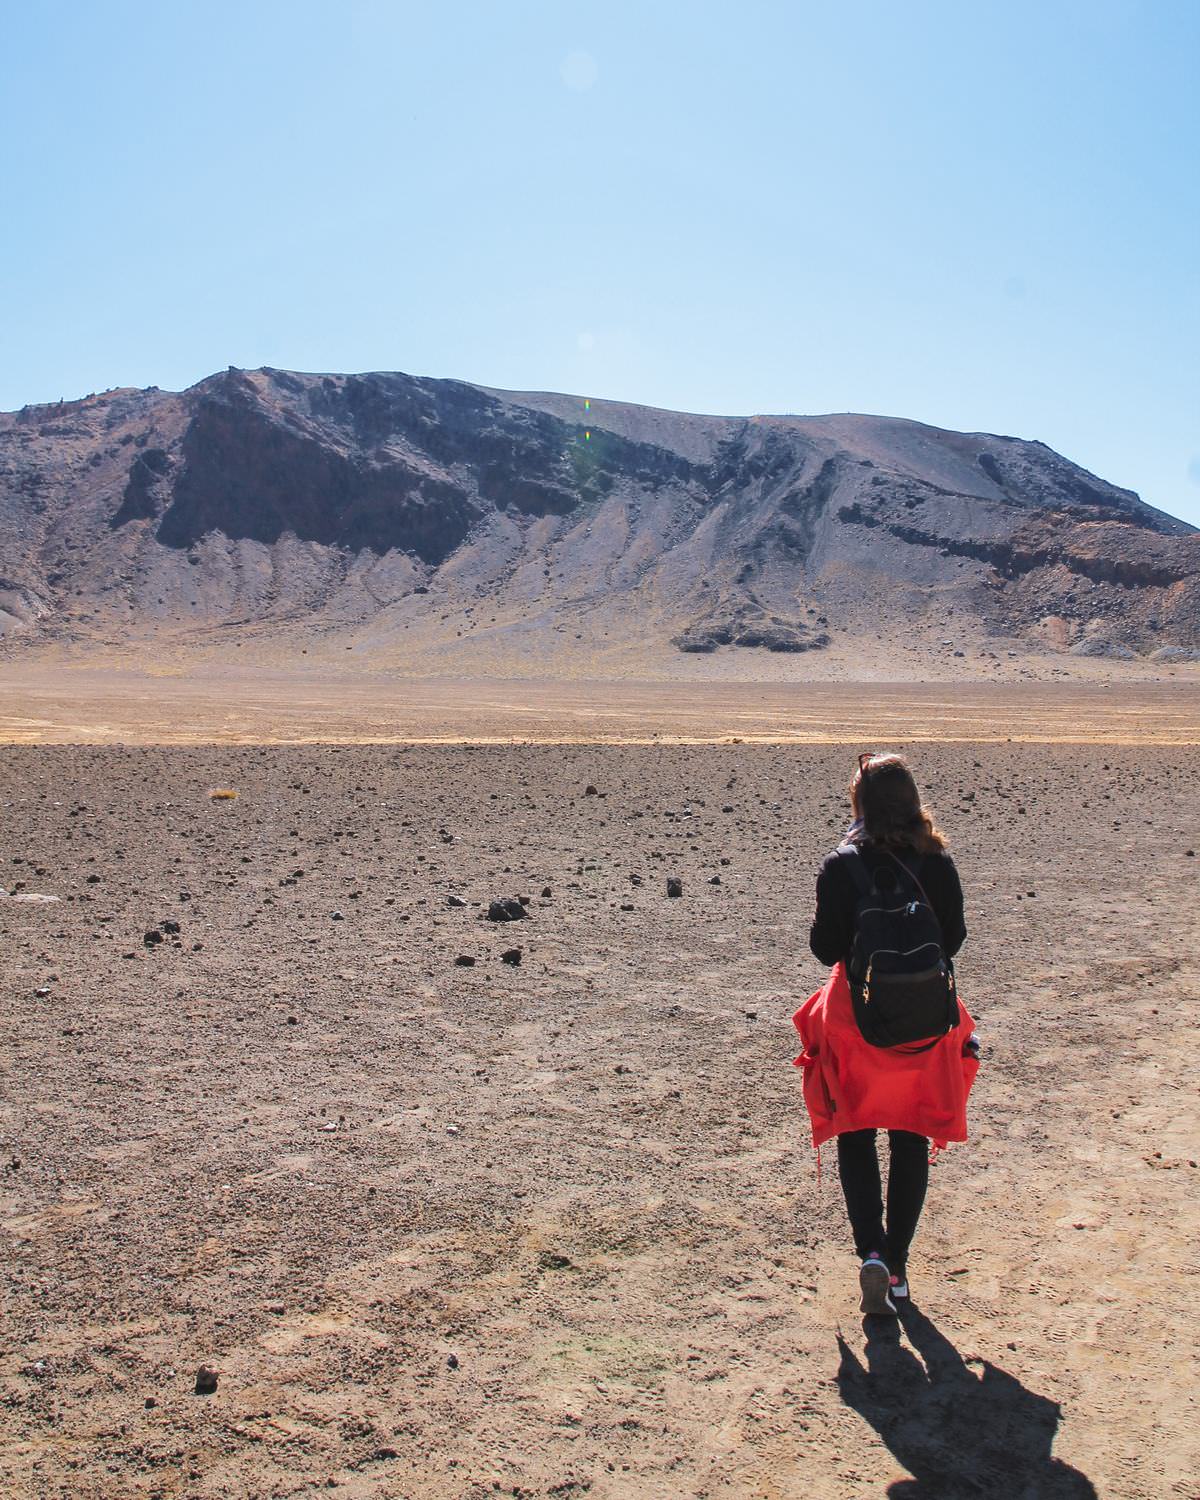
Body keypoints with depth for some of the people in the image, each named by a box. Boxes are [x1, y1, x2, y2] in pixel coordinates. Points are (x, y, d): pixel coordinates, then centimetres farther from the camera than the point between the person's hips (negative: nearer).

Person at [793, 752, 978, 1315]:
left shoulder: (840, 868, -13)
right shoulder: (938, 865, -6)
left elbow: (826, 949, -11)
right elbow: (954, 939, 3)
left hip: (856, 1012, -2)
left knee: (855, 1138, 12)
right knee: (911, 1141, 15)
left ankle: (871, 1252, -4)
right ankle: (897, 1265, 21)